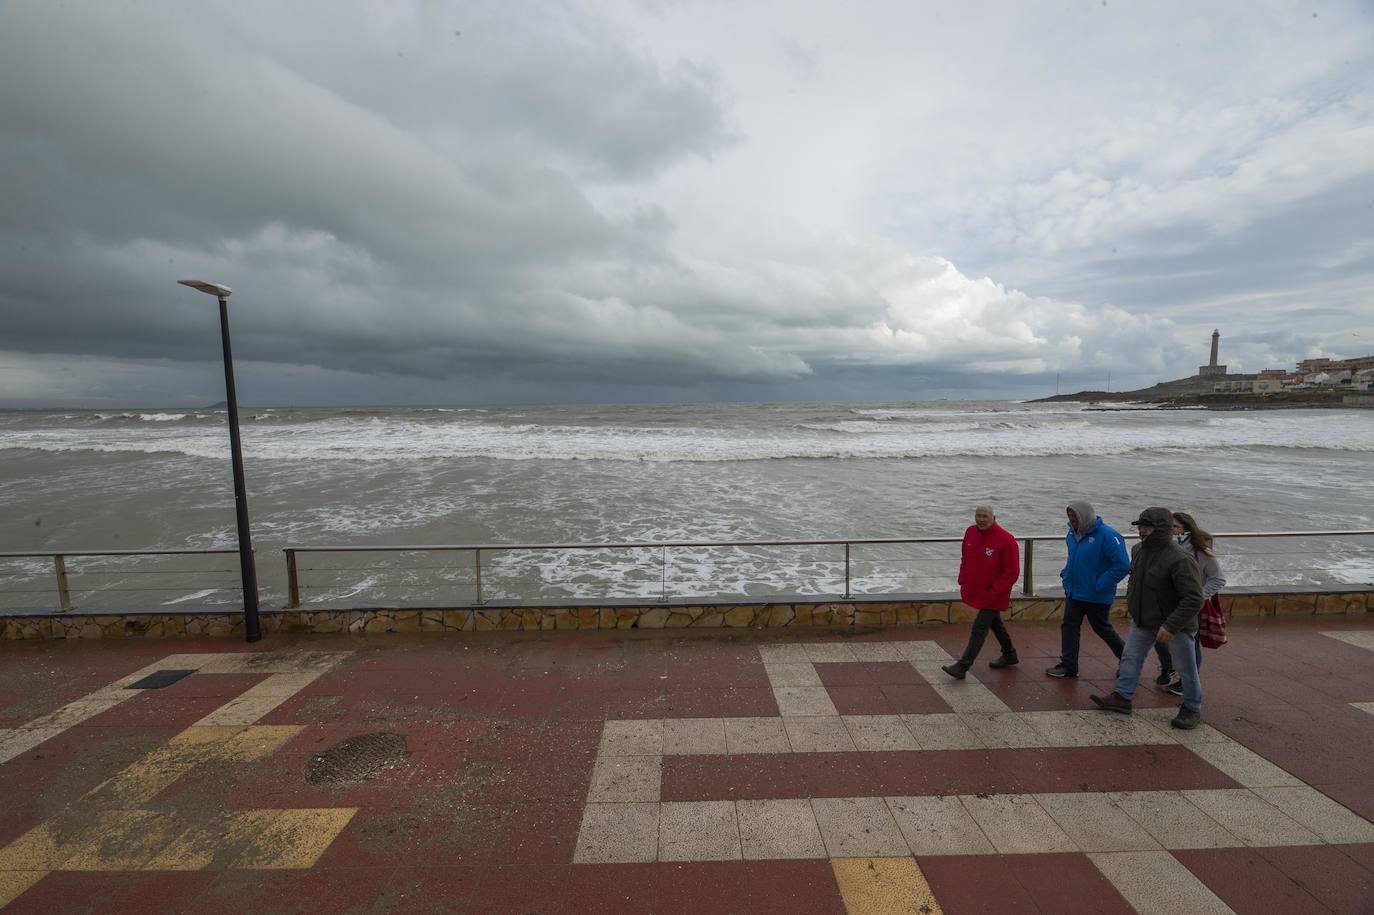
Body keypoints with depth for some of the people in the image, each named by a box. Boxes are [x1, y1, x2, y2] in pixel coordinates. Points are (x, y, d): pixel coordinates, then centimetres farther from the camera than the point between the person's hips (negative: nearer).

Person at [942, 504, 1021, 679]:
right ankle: (1009, 655, 45)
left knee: (979, 629, -7)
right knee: (994, 623, 24)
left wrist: (993, 592, -18)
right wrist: (963, 581, 6)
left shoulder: (1005, 540, -19)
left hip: (992, 596, -7)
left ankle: (962, 667, -5)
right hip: (974, 590, 7)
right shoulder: (970, 532, 0)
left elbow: (1012, 572, -17)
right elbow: (965, 559, 13)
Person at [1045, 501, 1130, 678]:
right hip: (1073, 592, 7)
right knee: (1069, 626, 9)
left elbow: (1122, 565, -21)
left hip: (1096, 596, -7)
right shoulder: (1072, 533, 3)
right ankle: (1068, 666, 19)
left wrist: (1100, 585, -21)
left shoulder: (1107, 535, -20)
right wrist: (1066, 574, 8)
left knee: (1102, 628, 11)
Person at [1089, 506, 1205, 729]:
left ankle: (1192, 709, 29)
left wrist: (1170, 626, -28)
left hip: (1176, 623, -7)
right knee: (1130, 657, 11)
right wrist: (1131, 600, 12)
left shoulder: (1180, 559, -26)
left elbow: (1194, 600, -26)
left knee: (1185, 668, 10)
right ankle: (1122, 697, 22)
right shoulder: (1138, 550, -1)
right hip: (1142, 620, 7)